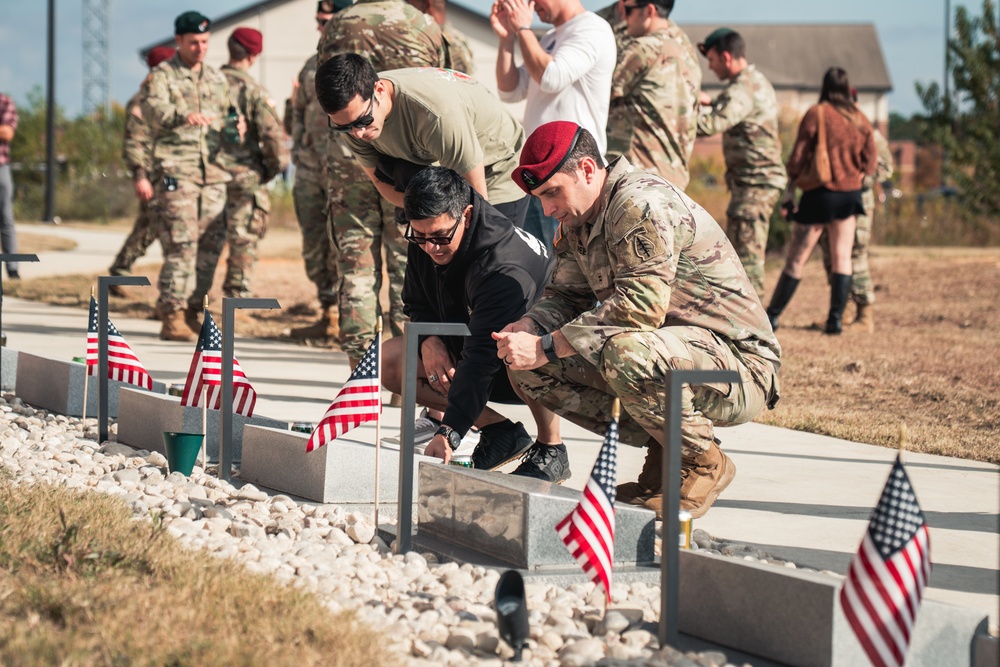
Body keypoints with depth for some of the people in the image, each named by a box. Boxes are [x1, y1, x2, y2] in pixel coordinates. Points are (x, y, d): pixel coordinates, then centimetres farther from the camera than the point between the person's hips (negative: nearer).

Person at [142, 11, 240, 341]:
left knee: (210, 244, 5)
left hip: (214, 171, 6)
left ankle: (193, 310, 15)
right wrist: (183, 115, -38)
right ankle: (172, 316, -10)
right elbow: (152, 108, -17)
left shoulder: (217, 78, 21)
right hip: (175, 169, -6)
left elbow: (229, 113, 28)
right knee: (181, 245, -12)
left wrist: (237, 128, 3)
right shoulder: (162, 75, 2)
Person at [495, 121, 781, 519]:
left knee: (624, 353, -39)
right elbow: (565, 295, 13)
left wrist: (546, 347, -28)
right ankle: (662, 452, 4)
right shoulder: (578, 222, 11)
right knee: (530, 369, -2)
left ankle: (704, 462, -12)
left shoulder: (642, 205, -19)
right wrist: (527, 328, -10)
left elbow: (639, 308, -30)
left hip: (738, 362, -9)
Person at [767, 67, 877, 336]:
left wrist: (790, 190, -5)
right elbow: (870, 161, 6)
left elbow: (799, 155, -10)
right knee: (842, 257, 7)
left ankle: (772, 316, 4)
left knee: (796, 259, 0)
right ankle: (836, 318, 1)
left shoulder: (817, 114, -8)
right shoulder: (860, 119, 4)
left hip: (820, 193, -4)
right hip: (851, 194, 4)